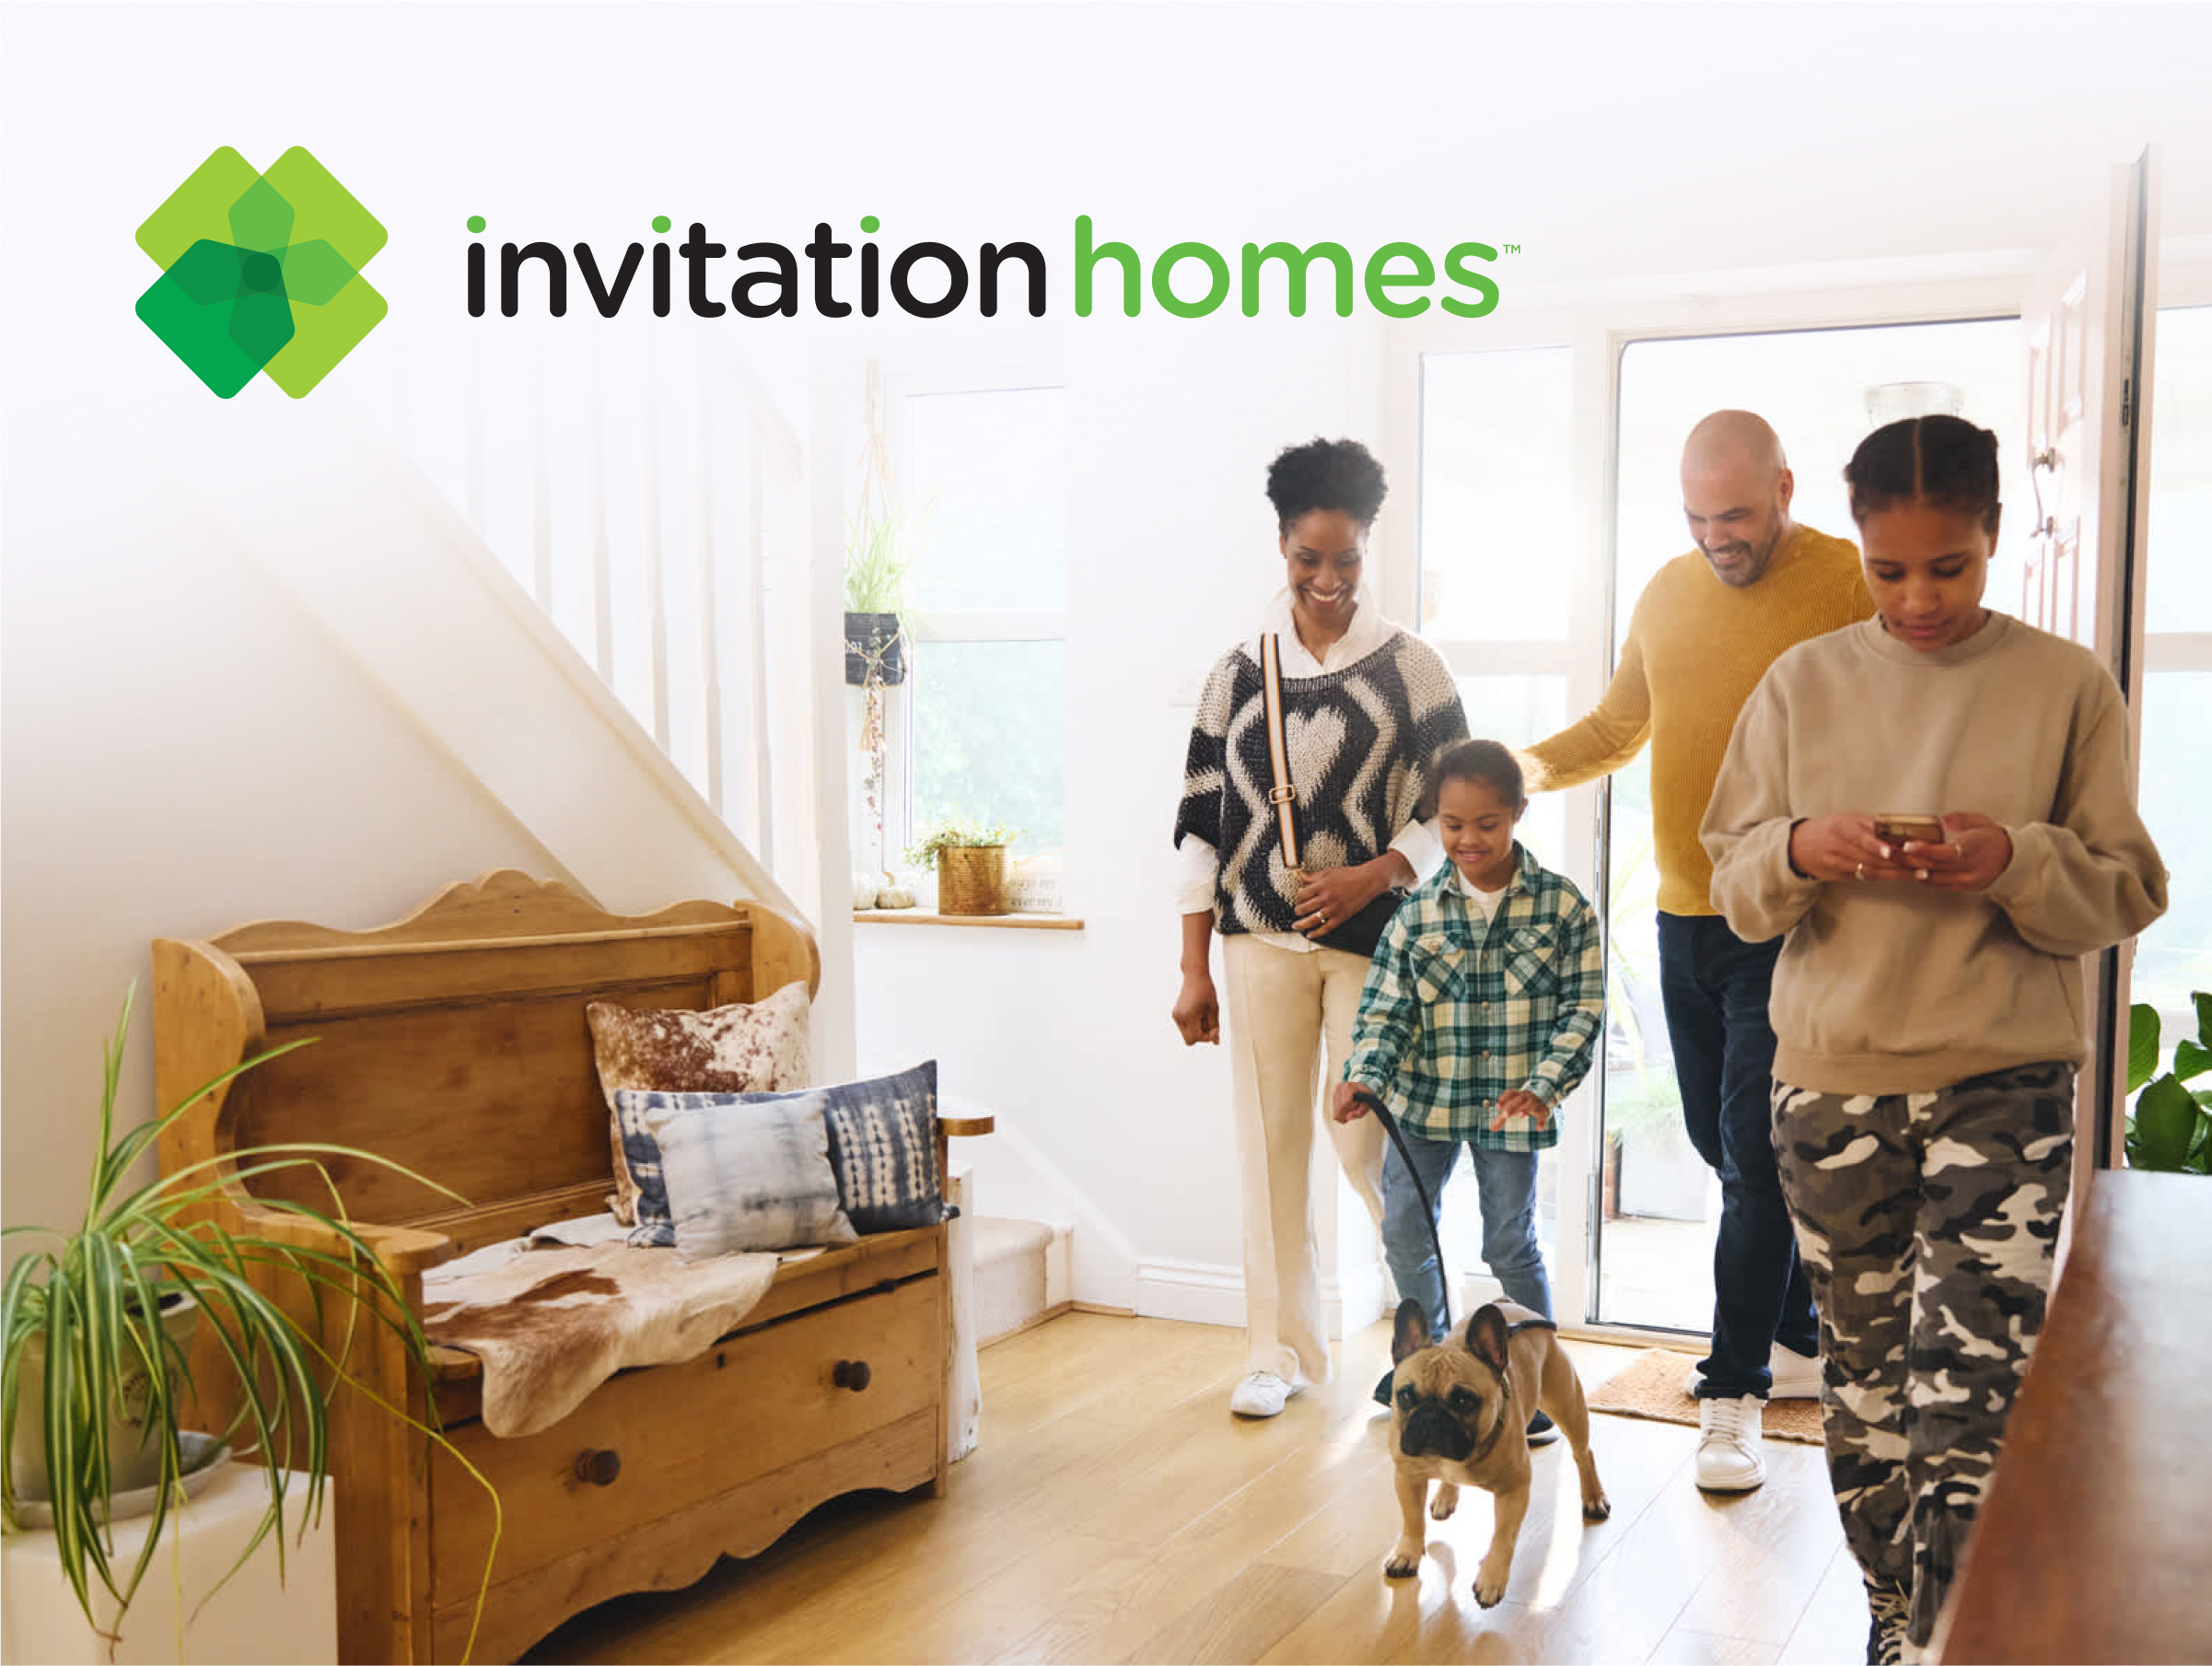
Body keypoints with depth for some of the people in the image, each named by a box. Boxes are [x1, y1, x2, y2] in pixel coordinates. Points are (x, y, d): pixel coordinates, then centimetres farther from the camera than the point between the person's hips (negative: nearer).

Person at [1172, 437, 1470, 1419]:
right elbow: (1200, 823, 7)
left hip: (1373, 938, -2)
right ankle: (1281, 1350, 18)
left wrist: (1370, 877, -16)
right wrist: (1193, 970, 4)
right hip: (1259, 938, 2)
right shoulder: (1240, 671, 7)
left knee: (1366, 1142, -2)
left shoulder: (1411, 668, 1)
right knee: (1270, 1142, 4)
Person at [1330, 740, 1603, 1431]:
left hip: (1510, 1107, -2)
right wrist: (1363, 1078, -20)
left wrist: (1543, 1086, -16)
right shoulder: (1417, 913, -3)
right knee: (1404, 1230, 8)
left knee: (1510, 1241, 5)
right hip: (1425, 1097, 3)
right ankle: (1429, 1347, 33)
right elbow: (1385, 1009, -3)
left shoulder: (1562, 906, -7)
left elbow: (1583, 1007, -5)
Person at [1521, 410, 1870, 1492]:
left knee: (1755, 1159, -5)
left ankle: (1734, 1391, 5)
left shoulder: (1851, 588, -9)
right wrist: (1533, 765, 2)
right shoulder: (1667, 593, 10)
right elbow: (1619, 725, 20)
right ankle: (1800, 1338, 32)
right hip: (1685, 917, 6)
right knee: (1726, 1147, 14)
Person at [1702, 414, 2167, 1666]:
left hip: (2005, 1083, -2)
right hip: (1832, 1079, 3)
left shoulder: (2068, 685, 1)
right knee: (1865, 1374, 12)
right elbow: (1735, 881, 8)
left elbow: (2129, 895, 2)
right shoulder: (1803, 683, 6)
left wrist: (2018, 861, -17)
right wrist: (1800, 851, -14)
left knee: (1968, 1397, -12)